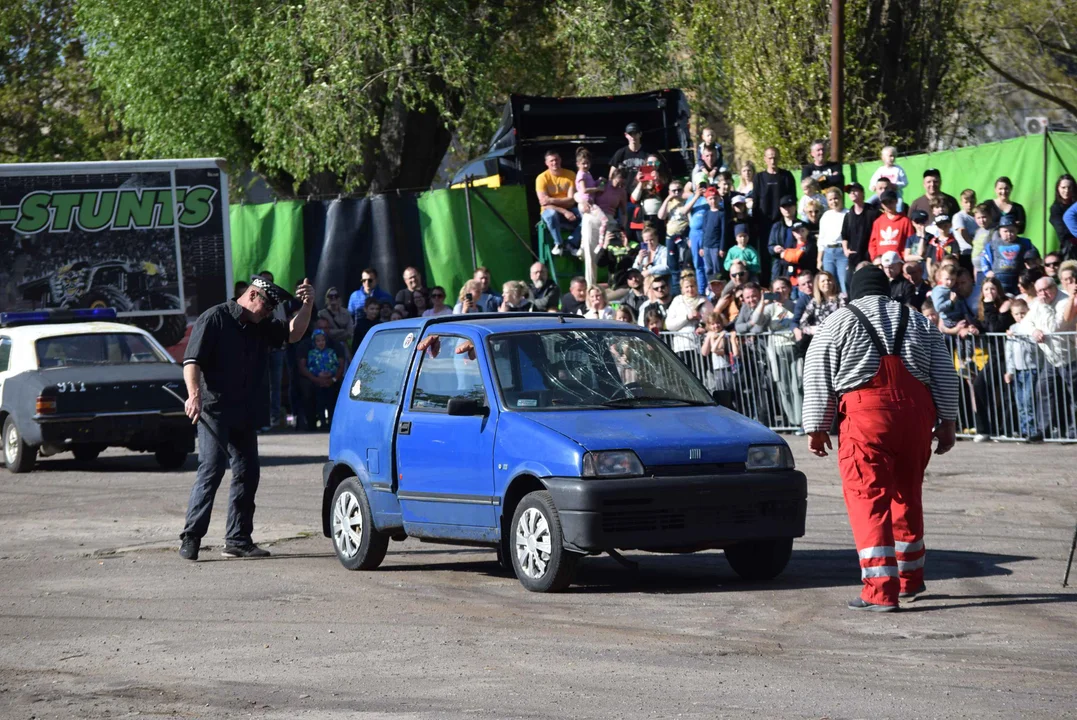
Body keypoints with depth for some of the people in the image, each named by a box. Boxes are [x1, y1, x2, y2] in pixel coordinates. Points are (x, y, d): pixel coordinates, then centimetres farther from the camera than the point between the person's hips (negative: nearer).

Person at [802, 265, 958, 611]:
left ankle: (881, 589, -13)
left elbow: (817, 378, 3)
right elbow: (945, 374, 12)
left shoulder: (838, 323, 7)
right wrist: (947, 420, 13)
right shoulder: (918, 322, 17)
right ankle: (910, 578, 30)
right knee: (907, 493, 19)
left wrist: (817, 427, 7)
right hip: (916, 413, 4)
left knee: (868, 500, -4)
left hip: (866, 415, -4)